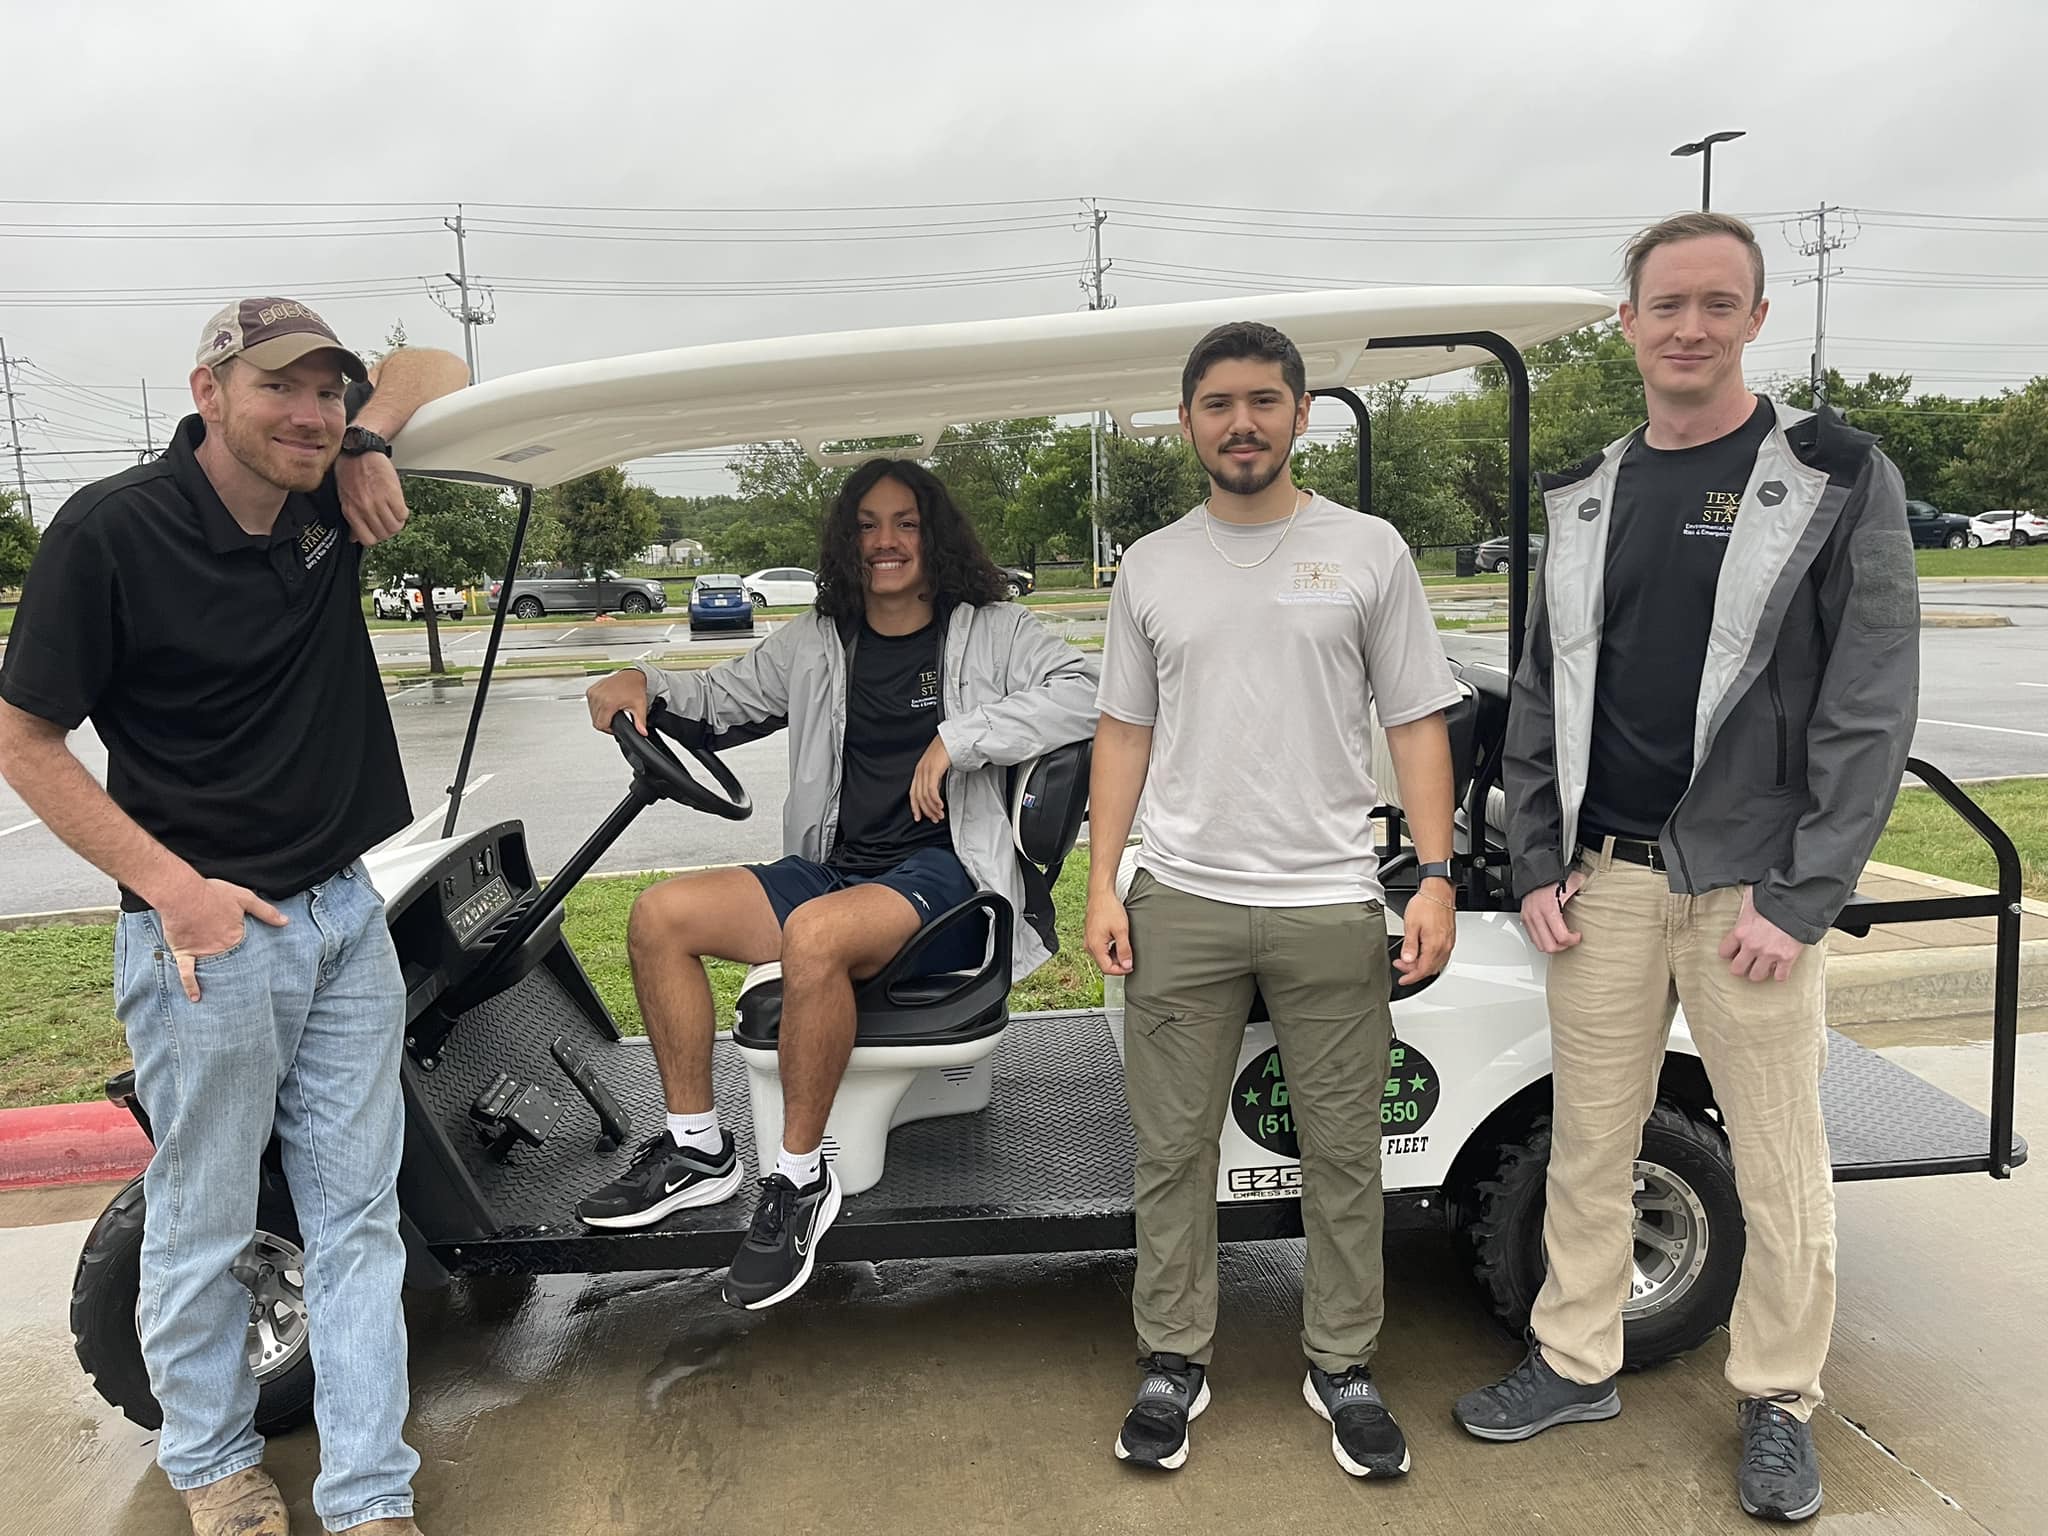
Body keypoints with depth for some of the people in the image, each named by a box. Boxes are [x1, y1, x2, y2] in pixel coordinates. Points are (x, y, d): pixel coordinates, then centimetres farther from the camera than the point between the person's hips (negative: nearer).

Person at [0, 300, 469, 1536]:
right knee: (204, 1229, 12)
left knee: (358, 1220, 10)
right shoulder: (112, 531, -12)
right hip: (211, 934, -5)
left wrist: (370, 443, -4)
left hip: (346, 918, 5)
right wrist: (176, 888, -16)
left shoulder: (325, 502, 2)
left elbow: (433, 366, 16)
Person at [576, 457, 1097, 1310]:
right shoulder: (815, 644, 17)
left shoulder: (993, 632, 3)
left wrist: (958, 737, -20)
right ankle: (696, 1149, -1)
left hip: (945, 872, -6)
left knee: (816, 934, -36)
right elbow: (719, 696, 27)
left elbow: (1082, 696, -13)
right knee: (659, 914, -11)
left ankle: (800, 1179, -18)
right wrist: (641, 682, 7)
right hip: (832, 868, 6)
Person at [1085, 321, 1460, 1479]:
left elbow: (1417, 723, 3)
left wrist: (1437, 877, -6)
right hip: (1180, 903, 2)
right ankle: (1174, 1364, 24)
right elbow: (1125, 731, 10)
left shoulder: (1368, 550, 4)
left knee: (1343, 1153, 8)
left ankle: (1344, 1368, 26)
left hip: (1330, 903, -1)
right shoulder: (1153, 565, 10)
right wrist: (1103, 884, 3)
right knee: (1174, 1148, 8)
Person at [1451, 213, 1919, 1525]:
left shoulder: (1838, 480, -4)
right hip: (1603, 878, 4)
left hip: (1751, 887, -3)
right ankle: (1577, 1363, 31)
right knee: (1590, 1145, 14)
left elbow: (1872, 706, -8)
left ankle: (1780, 1401, 29)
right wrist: (1539, 865, 3)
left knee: (1781, 1170, 8)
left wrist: (1800, 901, -13)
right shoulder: (1587, 502, 9)